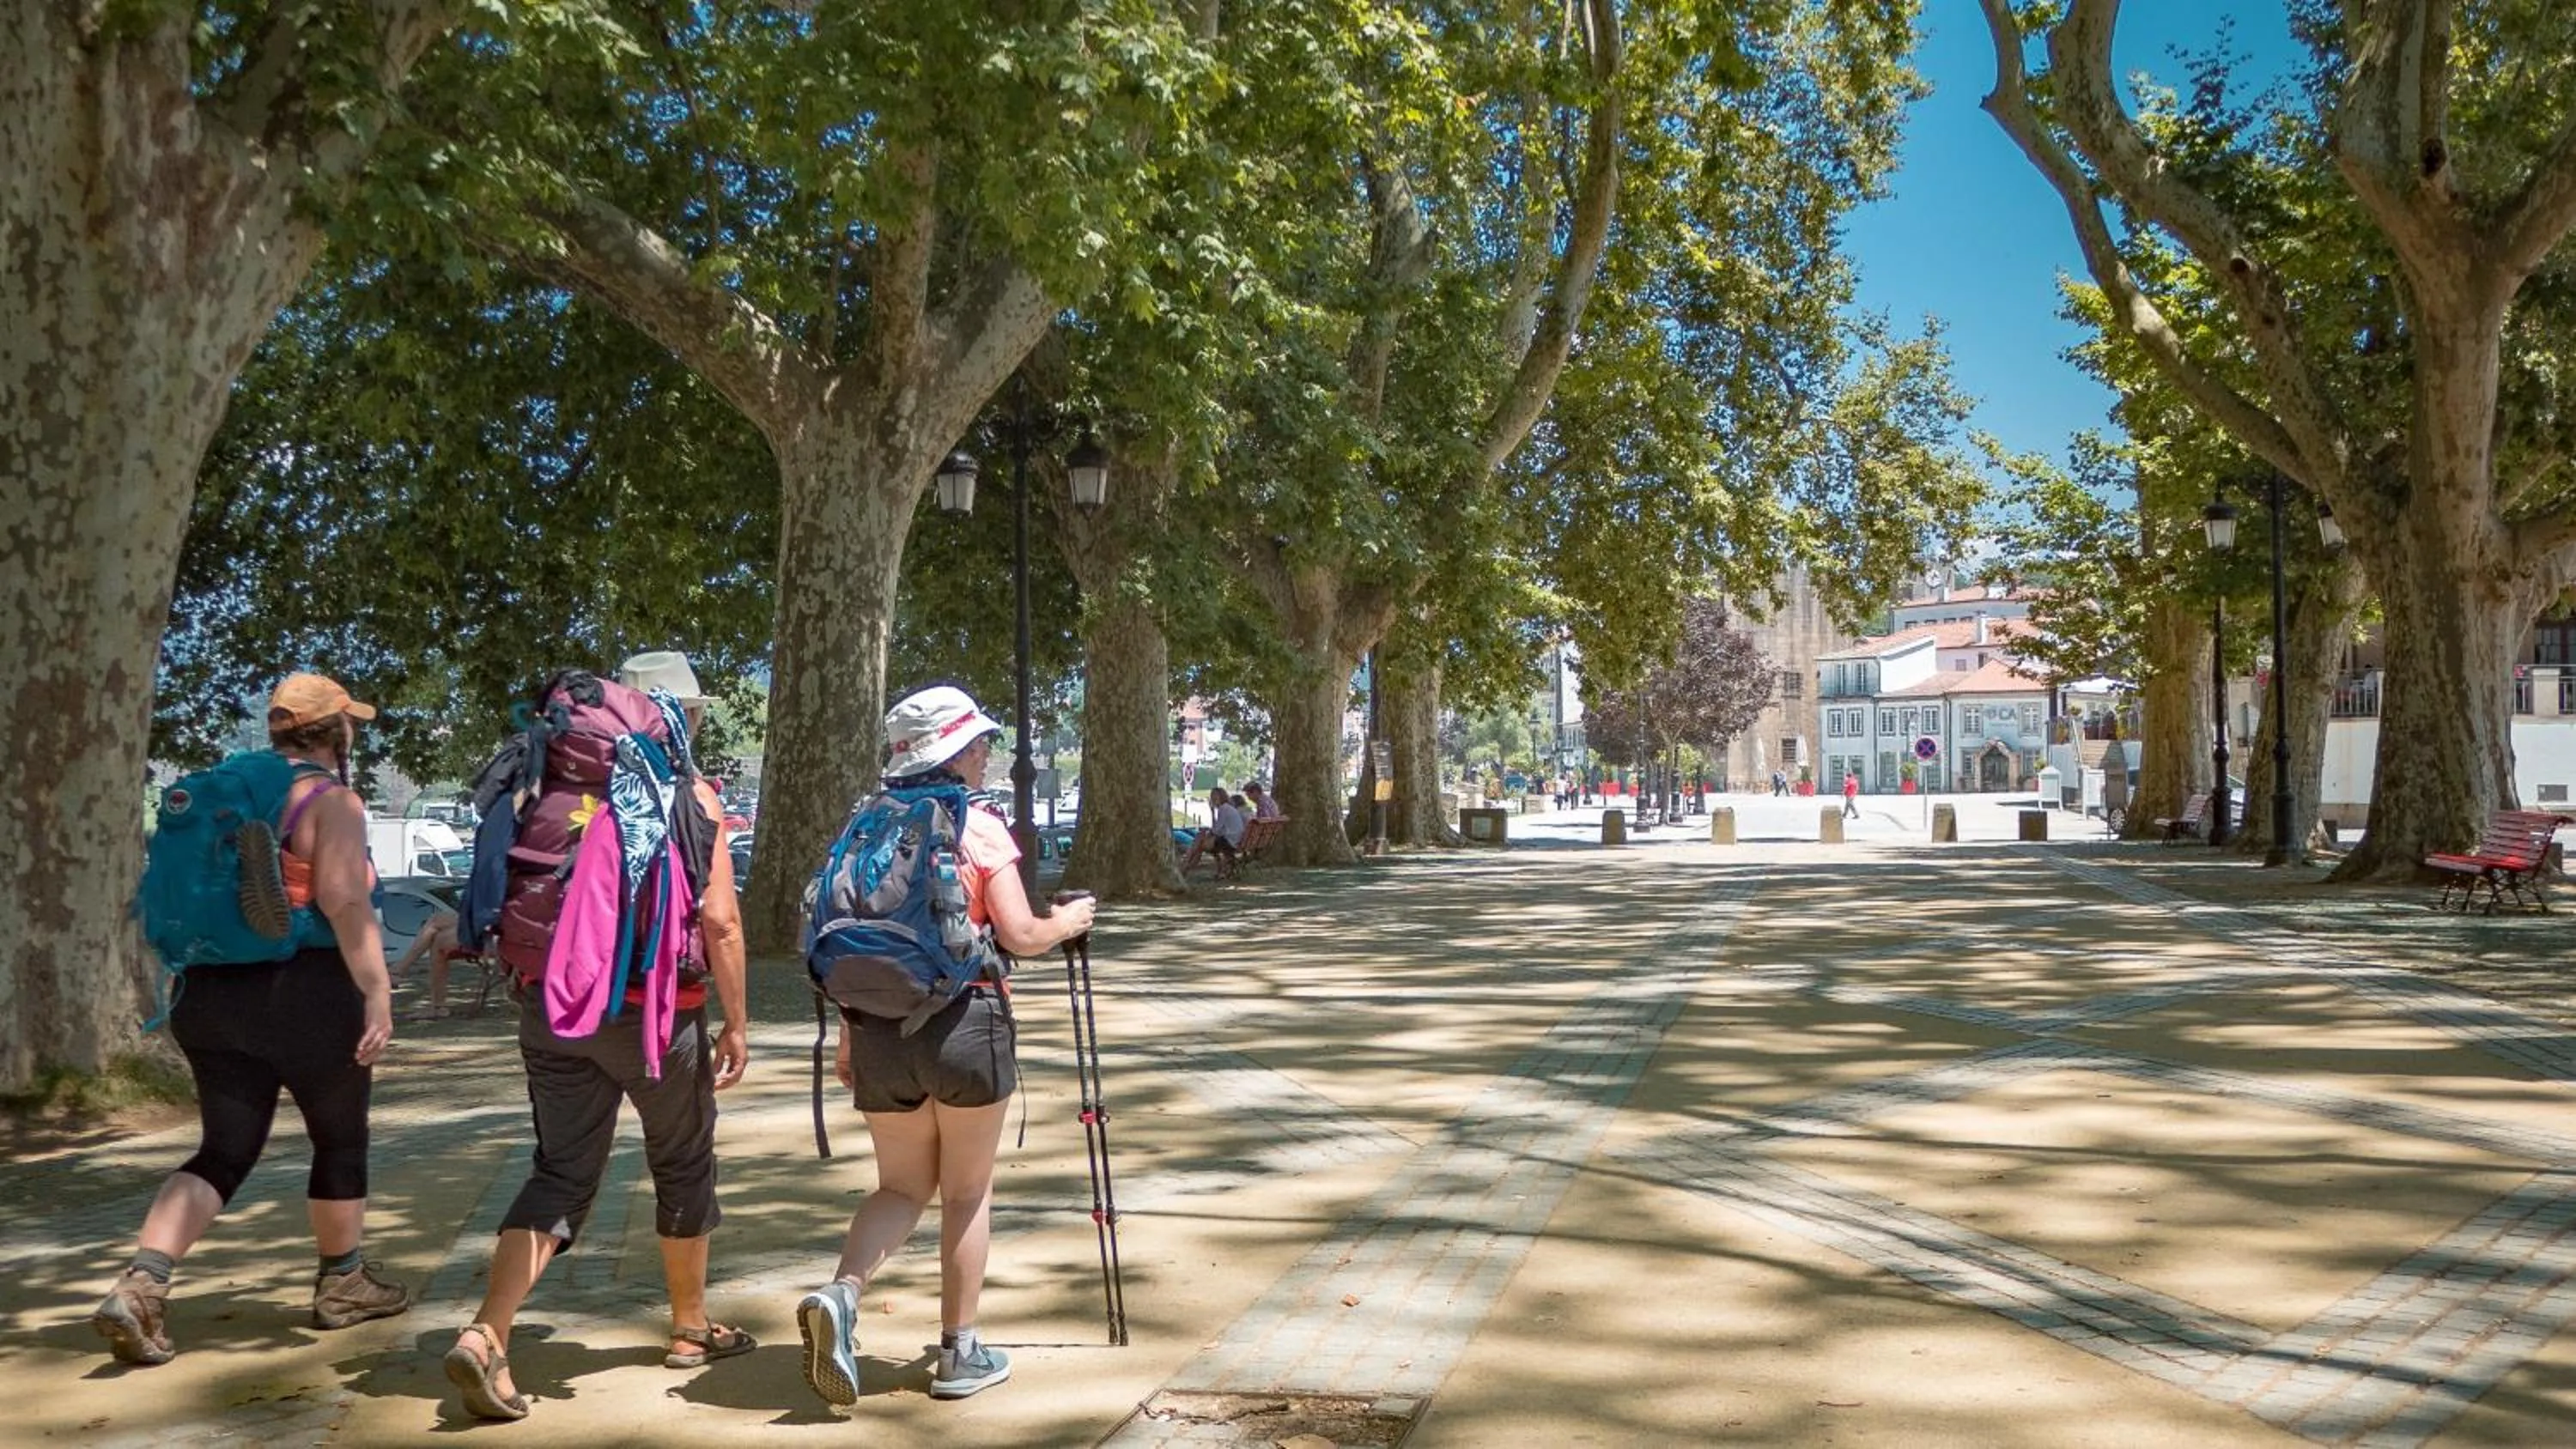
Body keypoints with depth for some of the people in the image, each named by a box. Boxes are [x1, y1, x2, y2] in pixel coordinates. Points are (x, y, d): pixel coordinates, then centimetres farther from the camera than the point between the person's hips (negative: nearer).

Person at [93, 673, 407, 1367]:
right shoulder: (333, 801, -10)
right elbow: (344, 902, -21)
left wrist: (198, 983, 28)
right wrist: (377, 993, -23)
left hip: (215, 993, 6)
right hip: (307, 995, -6)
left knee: (224, 1151, 8)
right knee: (340, 1140, 12)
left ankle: (140, 1286, -10)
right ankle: (343, 1284, 25)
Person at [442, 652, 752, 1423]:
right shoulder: (690, 795, -6)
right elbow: (718, 920, -11)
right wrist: (736, 1022, -5)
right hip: (652, 1009, -4)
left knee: (562, 1173, 8)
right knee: (683, 1165, 15)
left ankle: (486, 1336, -10)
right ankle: (691, 1327, 29)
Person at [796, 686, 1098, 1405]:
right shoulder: (979, 826, -5)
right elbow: (1019, 936, -9)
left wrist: (849, 1034, 16)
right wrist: (1068, 923, 12)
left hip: (878, 1025, 4)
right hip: (964, 1021, -4)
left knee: (903, 1185, 17)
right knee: (967, 1190, 11)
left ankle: (841, 1293, -9)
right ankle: (959, 1351, 16)